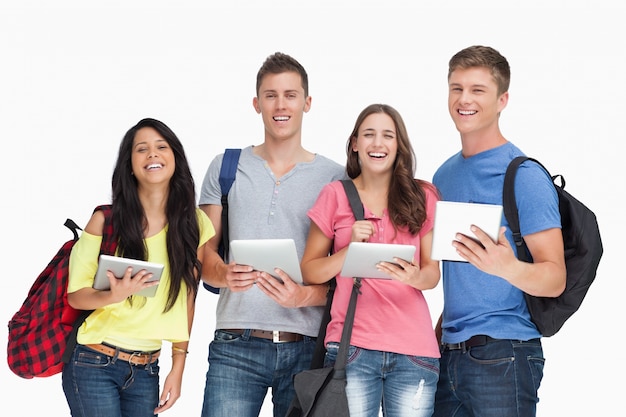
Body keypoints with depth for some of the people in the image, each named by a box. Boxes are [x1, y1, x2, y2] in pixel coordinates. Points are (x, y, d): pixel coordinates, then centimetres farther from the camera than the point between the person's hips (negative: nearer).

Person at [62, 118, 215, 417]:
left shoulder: (194, 225, 1)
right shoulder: (105, 220, -6)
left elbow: (187, 300, 6)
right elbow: (75, 296, -4)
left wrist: (178, 369, 5)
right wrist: (114, 295, -25)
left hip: (146, 369, 3)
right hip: (93, 365, -3)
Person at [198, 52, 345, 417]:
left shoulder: (334, 177, 8)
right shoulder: (226, 168, 11)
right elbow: (204, 254, 9)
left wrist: (306, 296, -15)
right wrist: (225, 274, -14)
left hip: (308, 346, 0)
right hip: (236, 345, 0)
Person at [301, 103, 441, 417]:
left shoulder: (422, 196, 8)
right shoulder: (334, 195, 5)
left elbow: (432, 274, 8)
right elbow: (309, 272, 4)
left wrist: (415, 277, -15)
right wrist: (350, 248, -12)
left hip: (414, 351, 1)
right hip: (351, 347, -1)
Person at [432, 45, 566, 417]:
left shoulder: (524, 175, -9)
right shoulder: (444, 176, 12)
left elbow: (554, 279, -14)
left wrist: (508, 268, -32)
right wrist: (441, 329, 11)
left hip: (502, 356, -6)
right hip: (449, 353, 7)